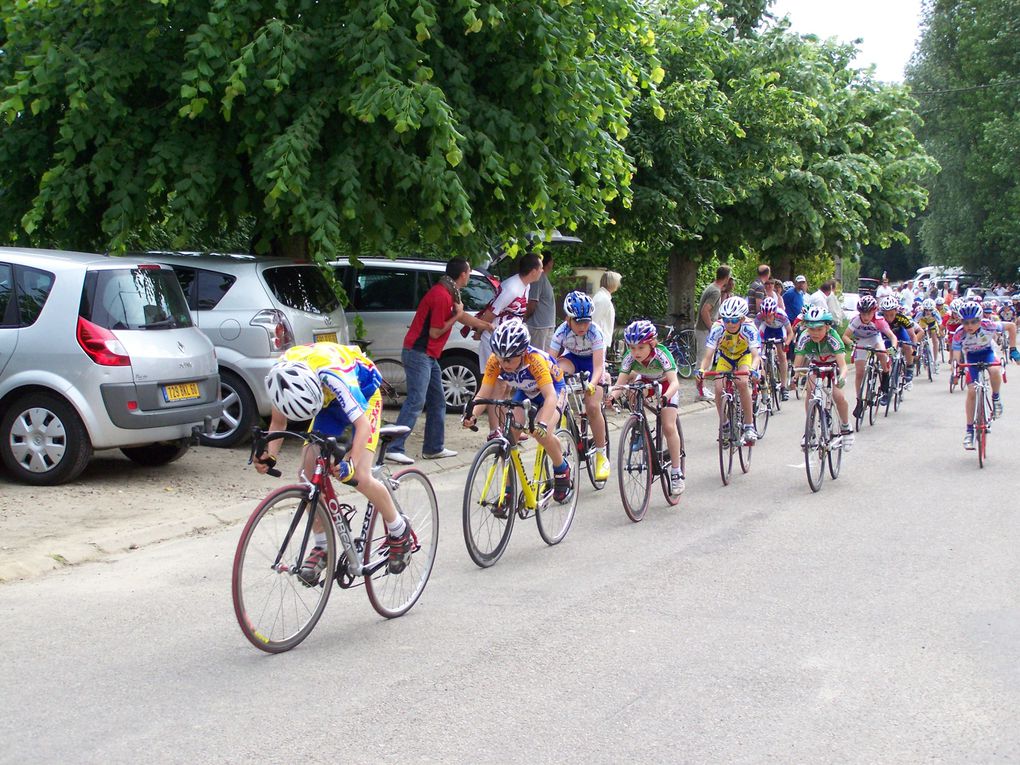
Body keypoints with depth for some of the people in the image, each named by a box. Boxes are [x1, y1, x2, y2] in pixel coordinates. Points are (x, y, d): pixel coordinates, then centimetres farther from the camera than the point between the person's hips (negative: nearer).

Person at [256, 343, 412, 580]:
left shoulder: (331, 375, -42)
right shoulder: (282, 376, -26)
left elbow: (362, 425, -44)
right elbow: (278, 422, -10)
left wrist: (351, 464, -57)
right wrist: (270, 455, -27)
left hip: (363, 394, -5)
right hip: (329, 400, 6)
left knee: (360, 478, -19)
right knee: (307, 474, -8)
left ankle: (399, 530, 6)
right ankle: (322, 547, 8)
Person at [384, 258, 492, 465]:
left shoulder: (447, 292, 13)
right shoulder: (442, 296, -19)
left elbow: (462, 316, 30)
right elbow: (435, 332, -18)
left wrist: (487, 326, 40)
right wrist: (456, 315, -7)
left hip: (429, 356, 11)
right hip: (418, 354, -11)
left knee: (437, 402, 14)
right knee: (415, 402, -15)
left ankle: (434, 448, 19)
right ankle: (394, 449, -17)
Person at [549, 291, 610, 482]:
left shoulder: (594, 332, -31)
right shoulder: (562, 332, -26)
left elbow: (598, 366, -38)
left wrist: (592, 384, -57)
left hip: (591, 361, -2)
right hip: (573, 359, 2)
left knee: (593, 406, -18)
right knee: (557, 371, -35)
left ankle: (601, 455, -4)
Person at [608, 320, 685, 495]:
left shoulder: (661, 354, -38)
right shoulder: (630, 357, -29)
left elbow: (674, 382, -47)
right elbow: (620, 383, -33)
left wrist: (665, 397, -66)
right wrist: (613, 396, -55)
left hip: (666, 386, -5)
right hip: (645, 382, 5)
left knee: (669, 427, -15)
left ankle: (676, 473, -5)